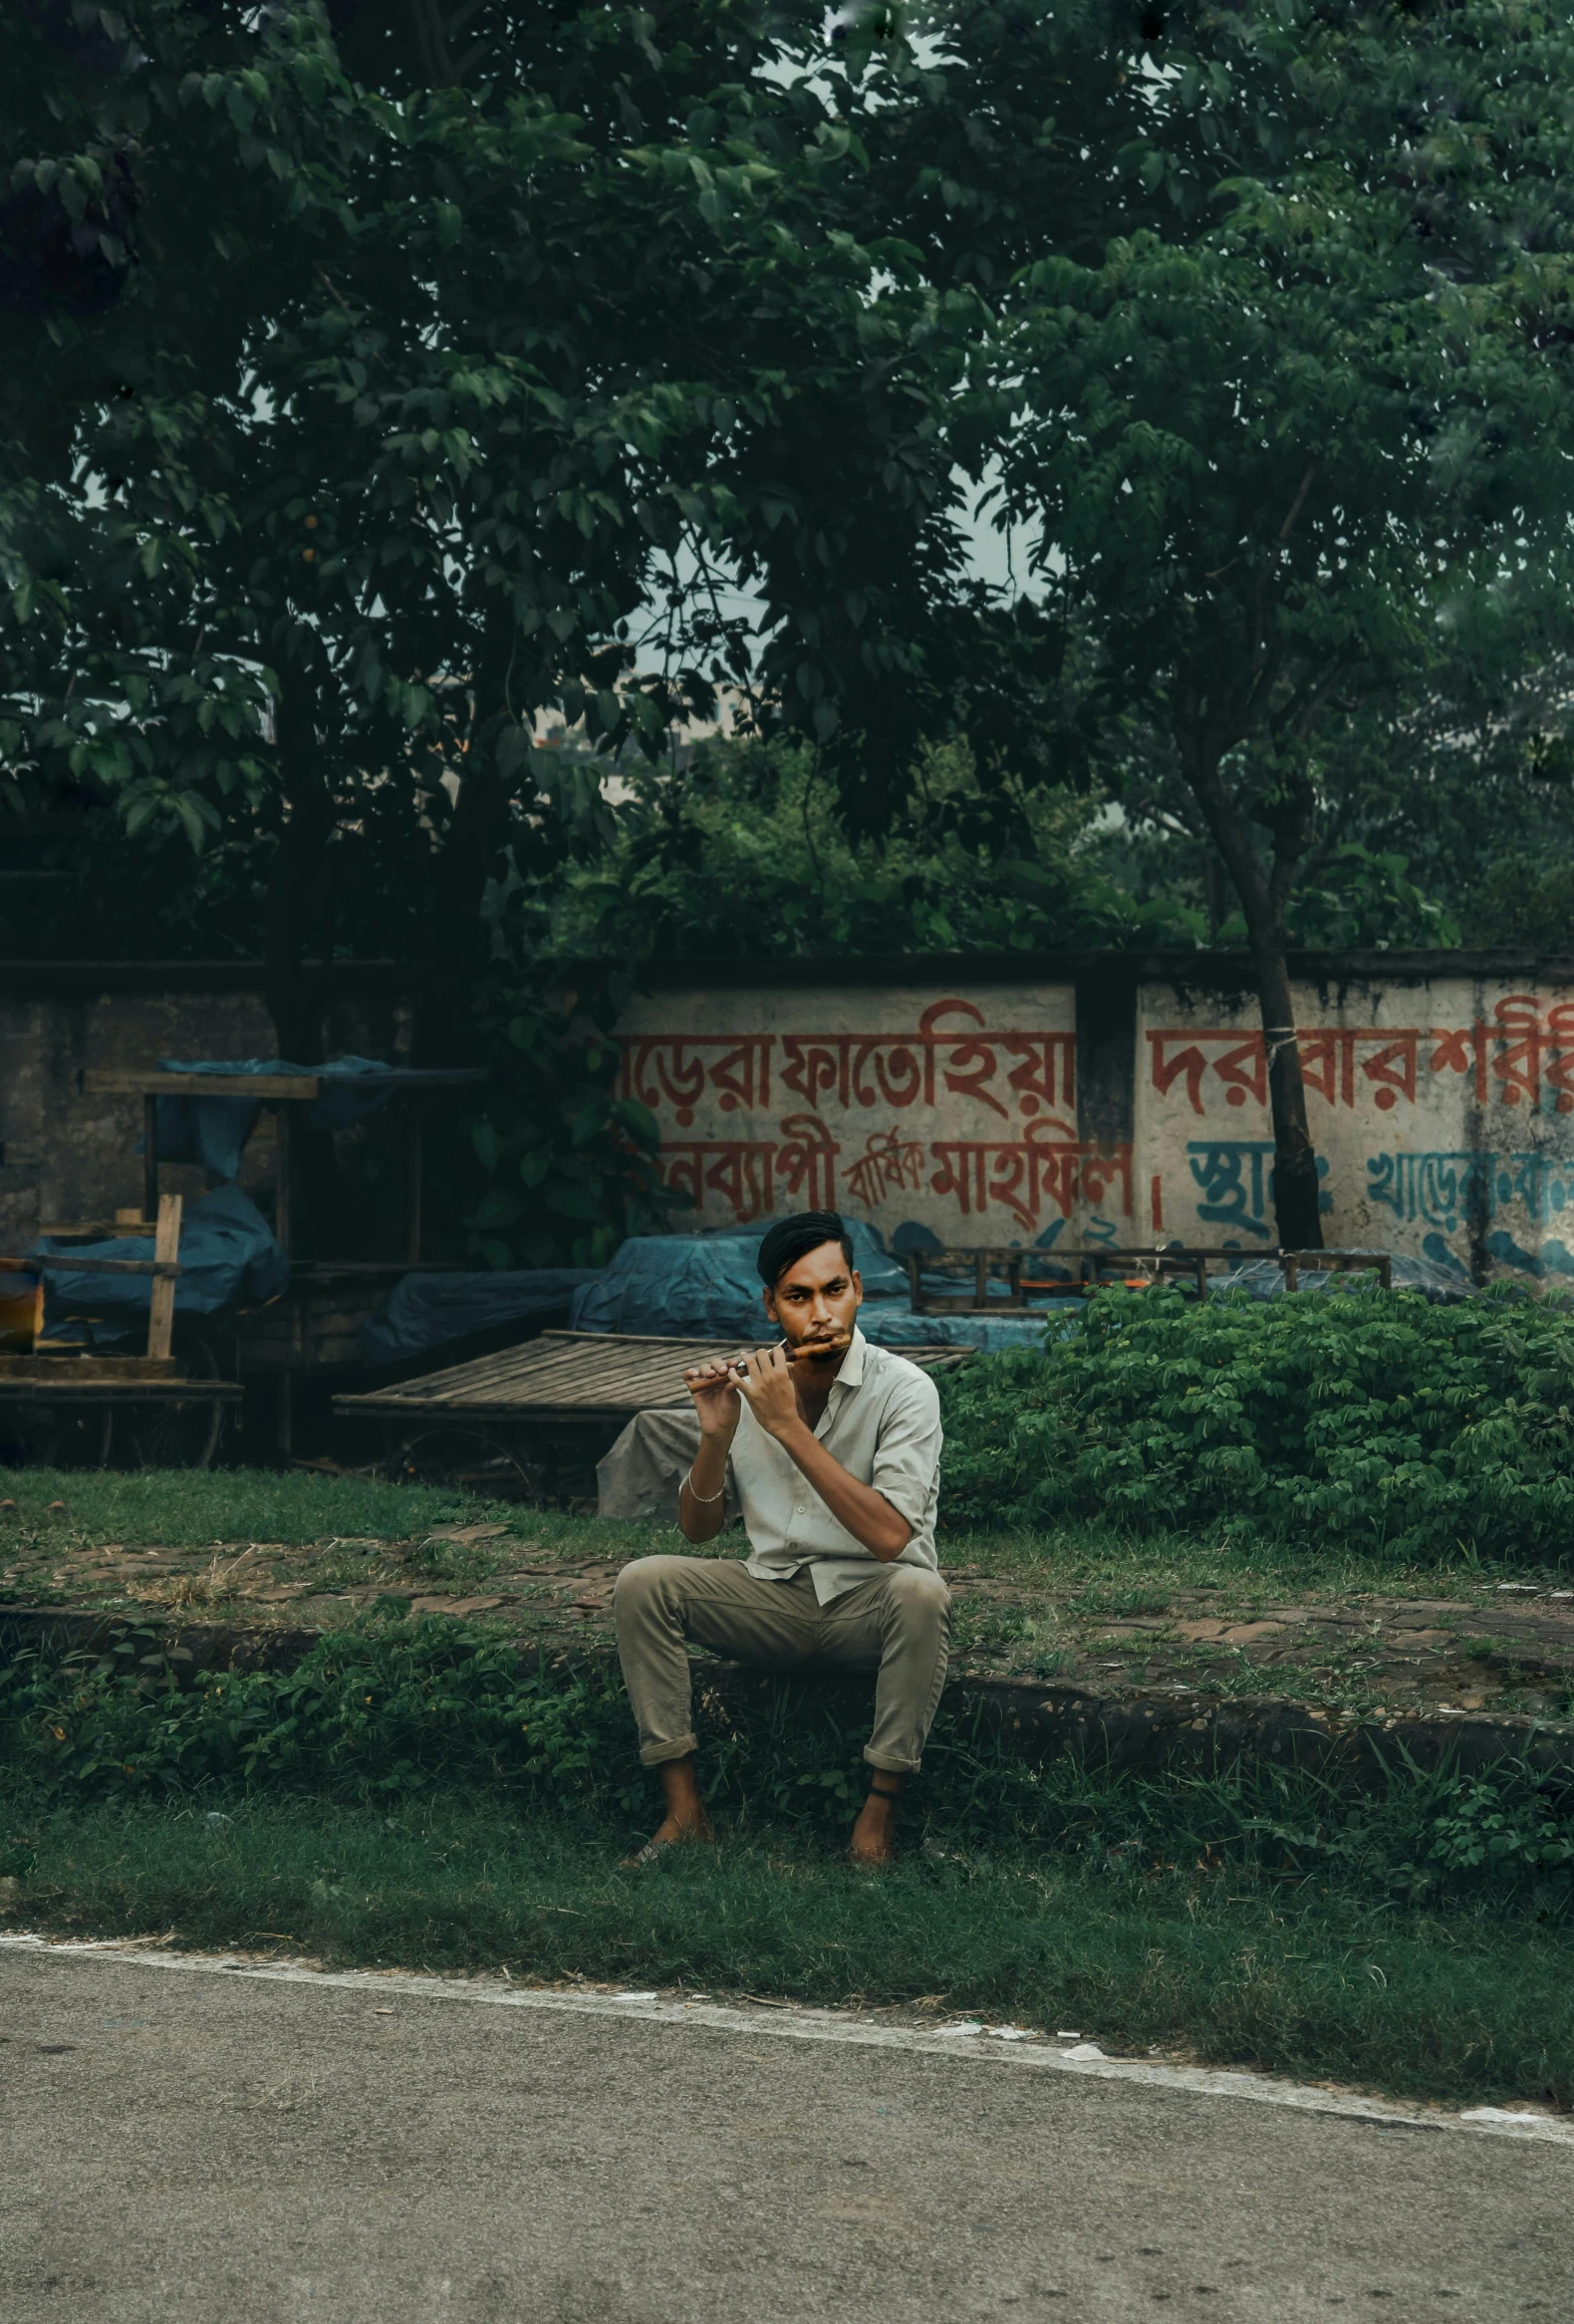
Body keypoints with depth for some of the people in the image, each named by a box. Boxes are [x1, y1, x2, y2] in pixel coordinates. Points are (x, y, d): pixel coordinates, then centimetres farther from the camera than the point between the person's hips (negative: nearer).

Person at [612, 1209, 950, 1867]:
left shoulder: (903, 1388, -15)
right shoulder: (747, 1384, -1)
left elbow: (889, 1536, -28)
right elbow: (697, 1529, 4)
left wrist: (788, 1426, -28)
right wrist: (716, 1436, -16)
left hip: (866, 1601, -4)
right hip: (773, 1597, 4)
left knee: (920, 1591, -36)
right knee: (642, 1582, -17)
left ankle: (879, 1810, -24)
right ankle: (684, 1808, -14)